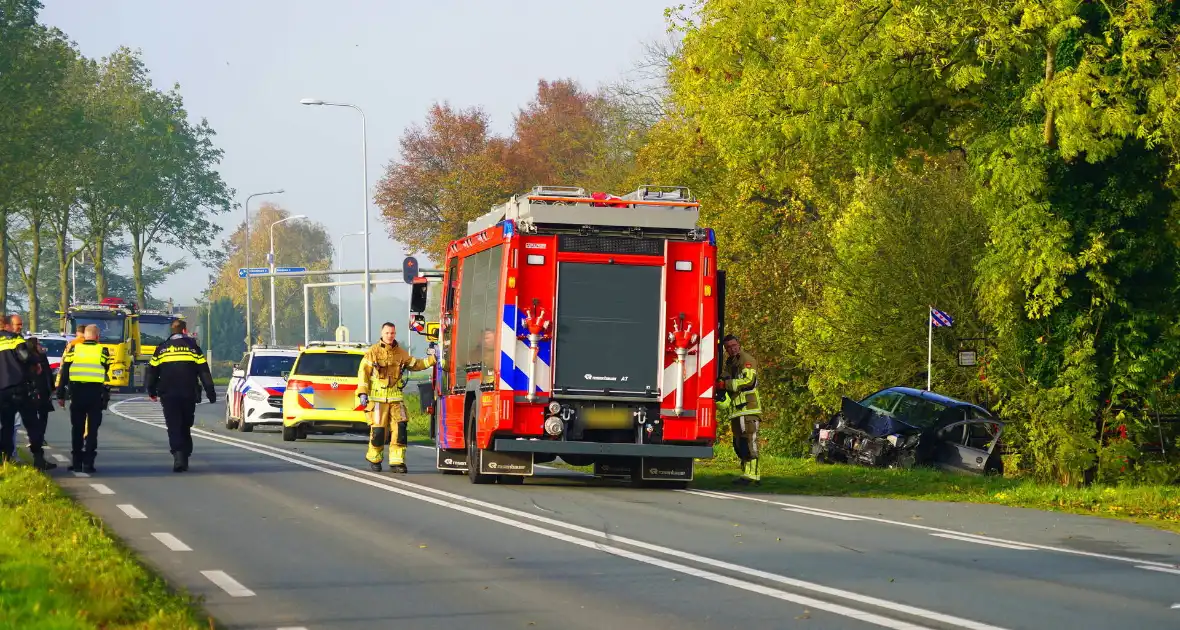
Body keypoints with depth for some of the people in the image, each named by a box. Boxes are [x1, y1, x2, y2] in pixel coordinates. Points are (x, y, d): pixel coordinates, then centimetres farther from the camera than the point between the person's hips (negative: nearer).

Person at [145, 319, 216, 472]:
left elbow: (152, 371, 10)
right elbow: (204, 372, 1)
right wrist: (210, 393, 5)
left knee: (174, 428, -4)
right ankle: (185, 458, 15)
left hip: (168, 395, 0)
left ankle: (178, 456, -24)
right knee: (185, 427, 14)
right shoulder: (192, 347, 3)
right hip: (189, 395, 0)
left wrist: (152, 391, 23)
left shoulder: (161, 349, 7)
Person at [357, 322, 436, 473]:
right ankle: (374, 459, 16)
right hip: (377, 397, -3)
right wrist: (362, 392, -11)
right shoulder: (373, 352, 0)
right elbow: (363, 372, -2)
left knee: (399, 428, -7)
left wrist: (431, 359, 10)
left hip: (396, 397, 3)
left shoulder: (401, 353, 12)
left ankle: (397, 462, -5)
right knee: (378, 430, -4)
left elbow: (415, 365, 23)